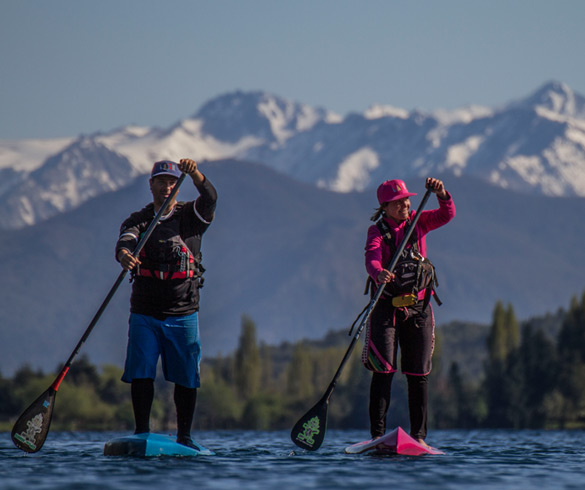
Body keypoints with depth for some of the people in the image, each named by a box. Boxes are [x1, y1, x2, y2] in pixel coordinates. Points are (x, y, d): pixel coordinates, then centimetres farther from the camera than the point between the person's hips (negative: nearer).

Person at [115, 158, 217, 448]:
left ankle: (184, 437, 15)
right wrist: (124, 255, -39)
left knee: (186, 378, 2)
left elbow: (209, 199, -17)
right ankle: (141, 433, 1)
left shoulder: (190, 216, 5)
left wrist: (194, 174, -37)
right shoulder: (138, 221, 7)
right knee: (140, 374, -8)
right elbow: (126, 241, -14)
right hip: (145, 313, 0)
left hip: (183, 315, 0)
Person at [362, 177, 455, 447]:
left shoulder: (417, 222, 8)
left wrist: (442, 194, -23)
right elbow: (372, 259, -21)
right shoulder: (377, 232, -4)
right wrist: (378, 274, -44)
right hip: (387, 308, -3)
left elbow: (447, 215, -3)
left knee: (418, 373, 4)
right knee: (383, 369, -12)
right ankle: (377, 434, -10)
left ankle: (418, 434, 10)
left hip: (418, 309, 3)